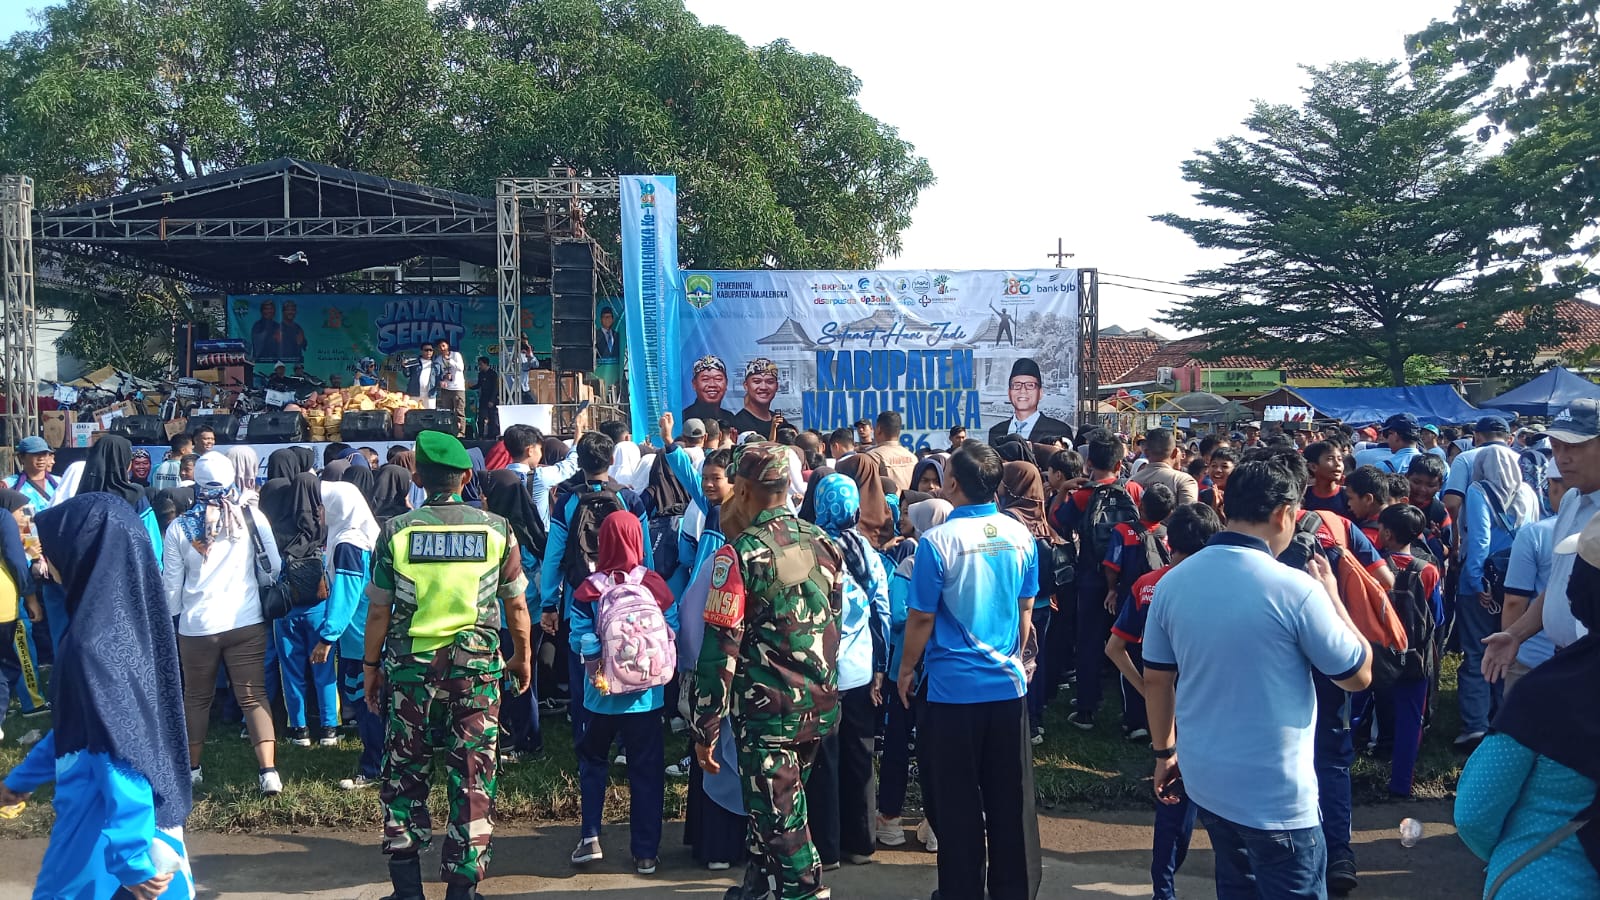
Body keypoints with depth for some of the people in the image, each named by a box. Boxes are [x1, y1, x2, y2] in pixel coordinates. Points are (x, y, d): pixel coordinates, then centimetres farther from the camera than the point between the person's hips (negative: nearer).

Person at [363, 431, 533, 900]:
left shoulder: (395, 531, -4)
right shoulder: (497, 530, -3)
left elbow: (379, 611, -1)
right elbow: (516, 606, 3)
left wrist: (370, 666, 11)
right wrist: (522, 658, 17)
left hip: (409, 670, 1)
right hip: (476, 668, 0)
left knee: (405, 777, 14)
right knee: (474, 781, 7)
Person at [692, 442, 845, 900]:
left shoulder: (740, 554, -15)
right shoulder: (823, 543, 4)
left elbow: (721, 649, -16)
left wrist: (705, 730, -10)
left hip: (767, 708, -7)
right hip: (819, 706, 7)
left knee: (782, 820, 4)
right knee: (770, 805, 23)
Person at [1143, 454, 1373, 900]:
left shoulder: (1173, 583, -3)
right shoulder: (1295, 588, -19)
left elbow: (1155, 680, 6)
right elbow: (1359, 674, -7)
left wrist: (1164, 752, 19)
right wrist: (1331, 595, 5)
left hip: (1204, 779, 6)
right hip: (1276, 795, -6)